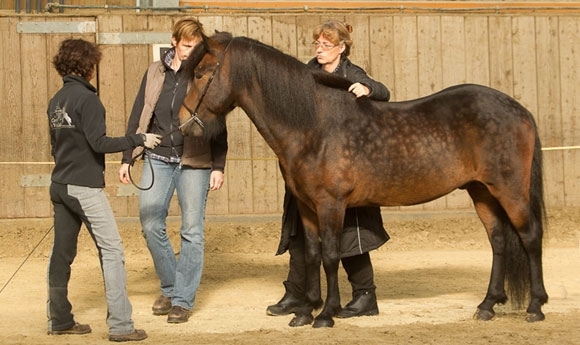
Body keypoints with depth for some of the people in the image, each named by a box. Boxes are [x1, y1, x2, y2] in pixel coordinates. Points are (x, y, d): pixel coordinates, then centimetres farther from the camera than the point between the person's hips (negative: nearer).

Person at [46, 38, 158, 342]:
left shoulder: (56, 101, 11)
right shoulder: (87, 98, -14)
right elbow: (99, 142, -19)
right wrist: (138, 140, -11)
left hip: (59, 185, 8)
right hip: (85, 187, -8)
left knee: (62, 252, 12)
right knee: (111, 250, -4)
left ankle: (59, 319, 19)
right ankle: (120, 325, -8)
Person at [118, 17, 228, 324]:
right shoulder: (155, 73, 6)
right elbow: (138, 117, 10)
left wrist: (218, 166, -8)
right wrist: (127, 158, 7)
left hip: (194, 163, -3)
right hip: (158, 160, 3)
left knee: (192, 231, 0)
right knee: (150, 224, 0)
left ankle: (182, 299, 8)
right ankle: (169, 287, 19)